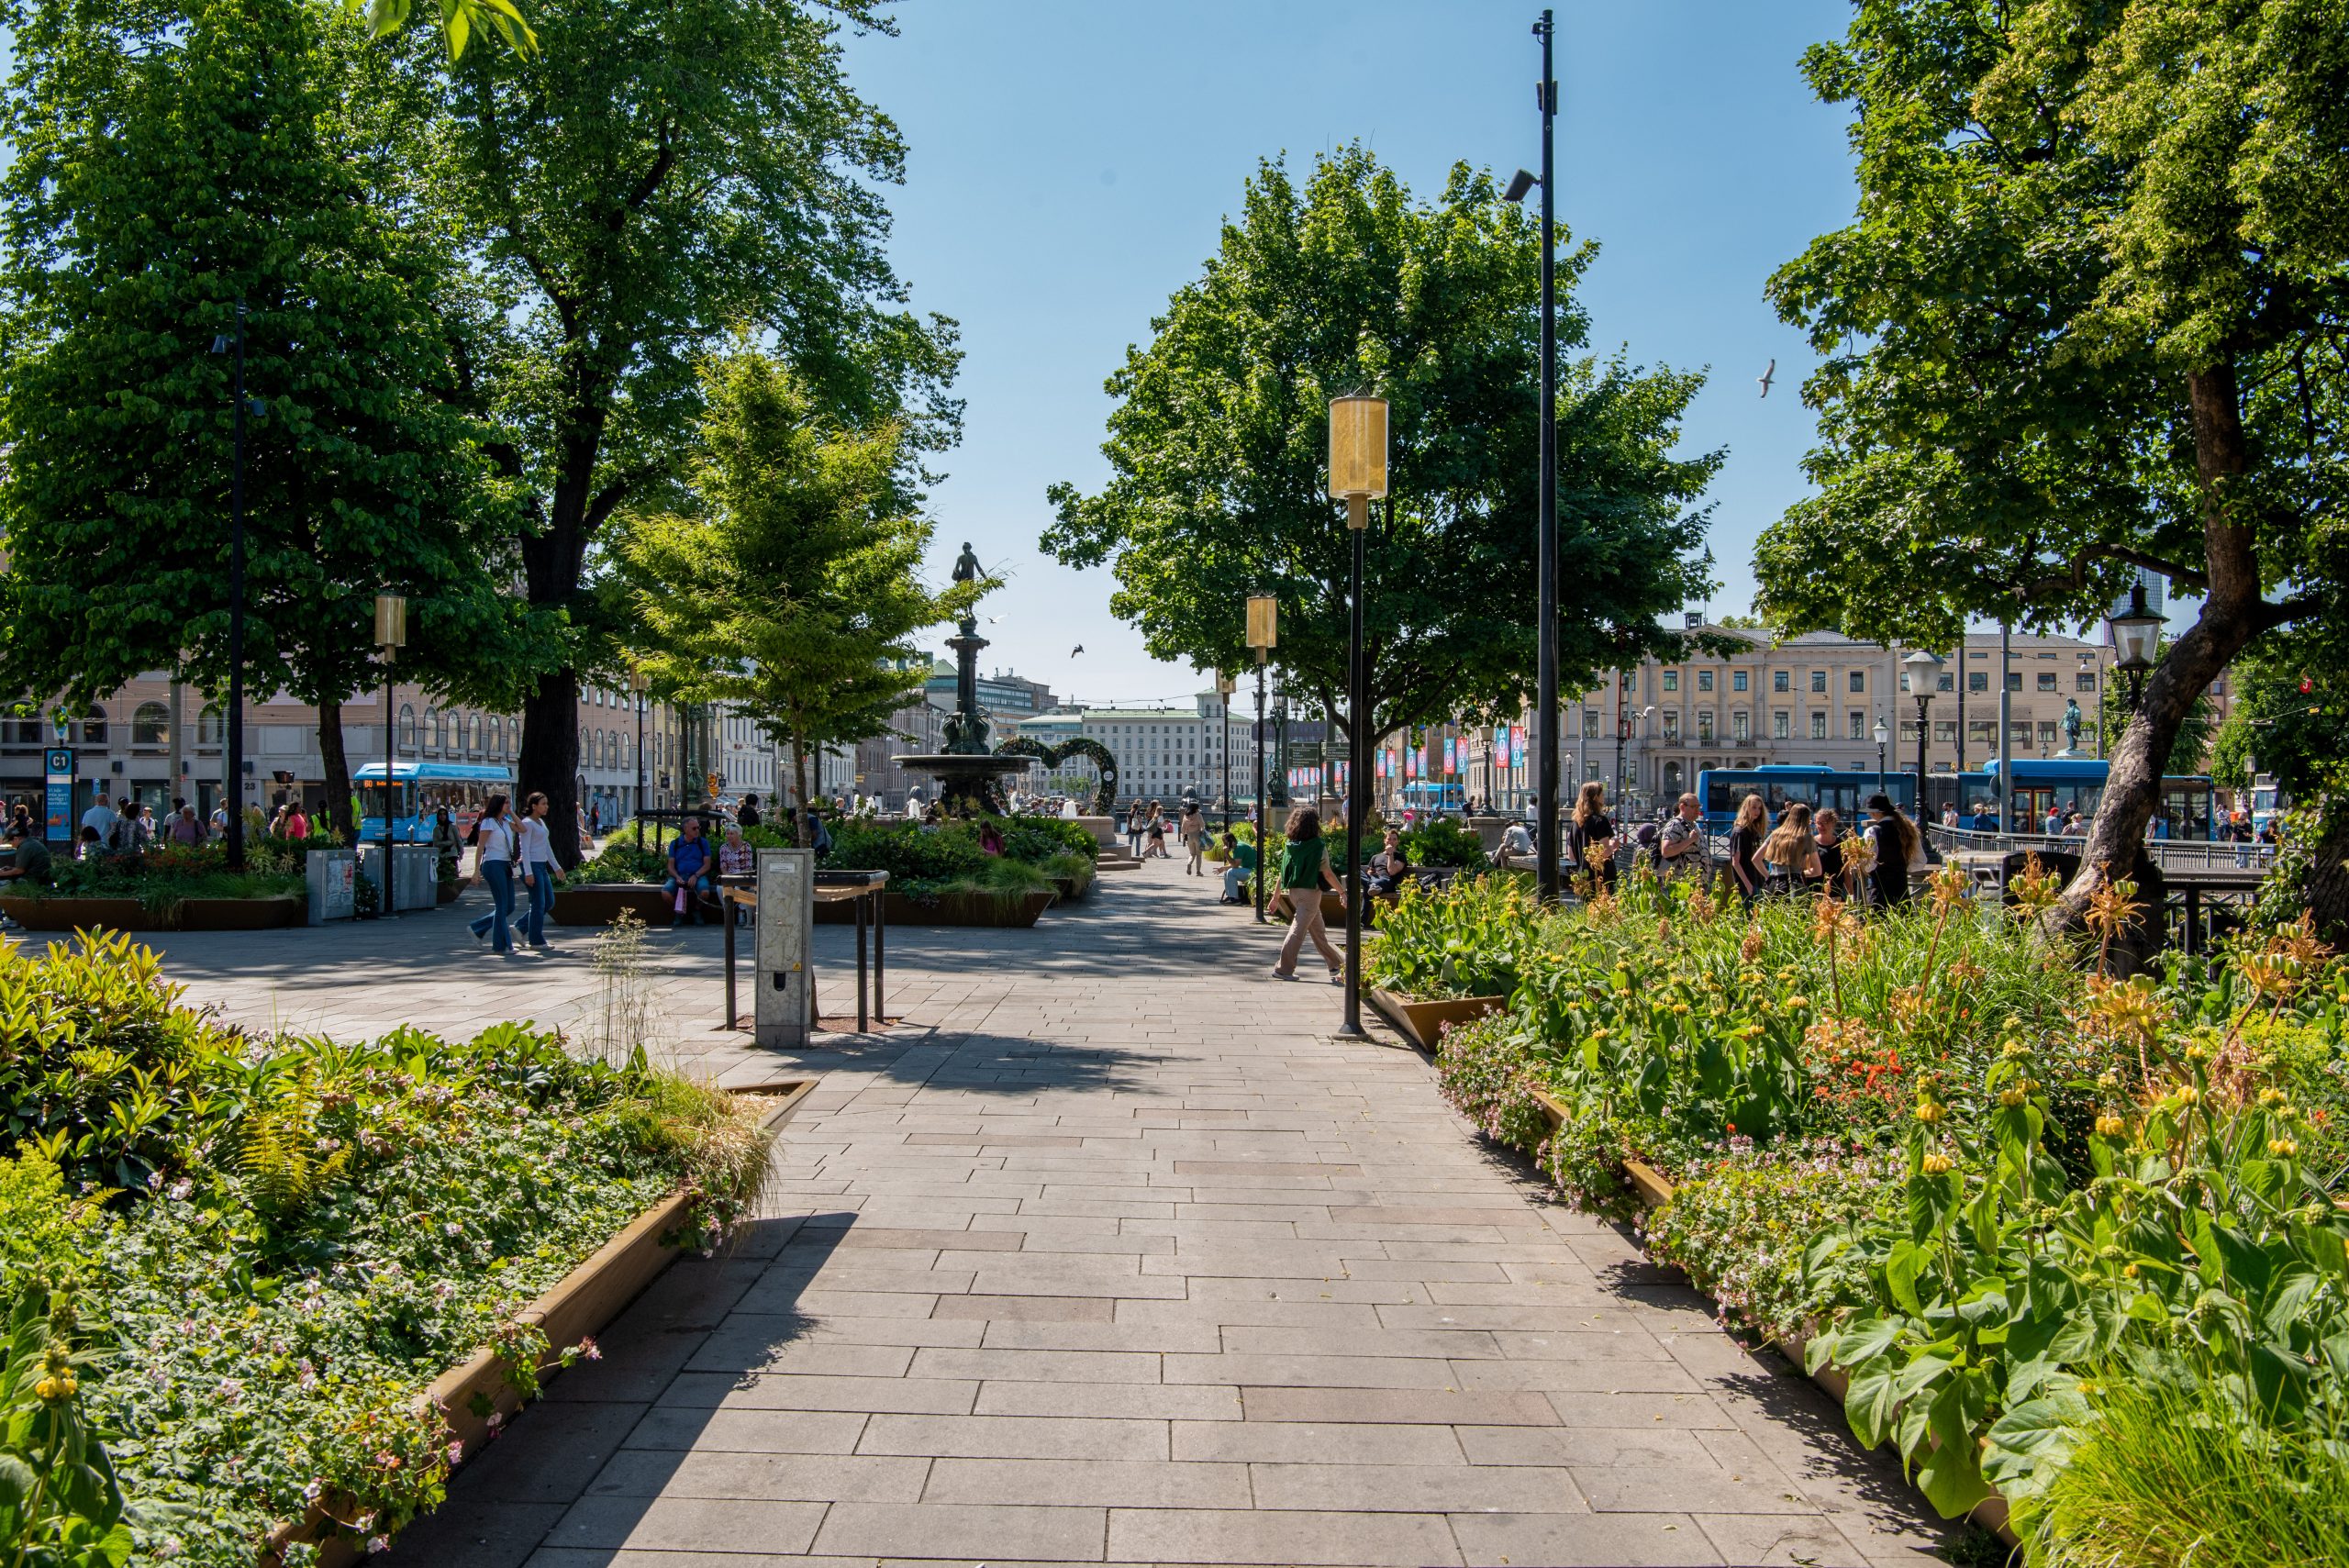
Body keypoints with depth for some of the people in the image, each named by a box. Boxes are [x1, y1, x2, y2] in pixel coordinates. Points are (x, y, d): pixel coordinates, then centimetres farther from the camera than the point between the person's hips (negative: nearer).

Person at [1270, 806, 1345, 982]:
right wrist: (1343, 892, -2)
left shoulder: (1290, 846, 4)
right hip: (1309, 892, -7)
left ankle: (1335, 966, 24)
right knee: (1298, 929, -3)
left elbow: (1283, 873, 5)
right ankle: (1283, 968, -5)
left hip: (1293, 891, 7)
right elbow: (1327, 874, -10)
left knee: (1318, 930, 15)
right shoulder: (1318, 847, -11)